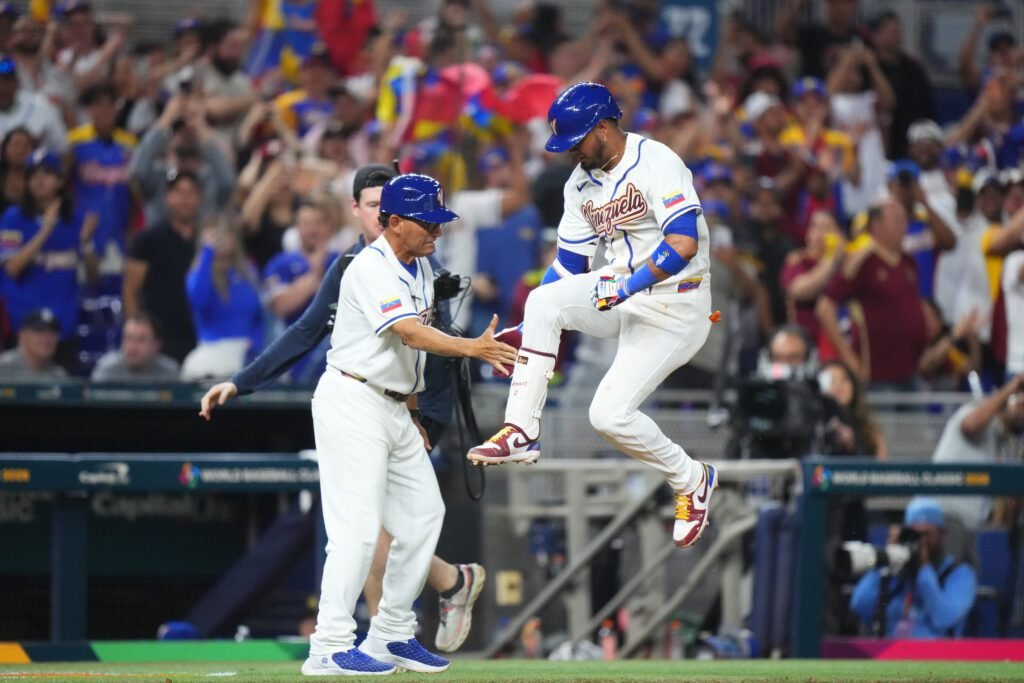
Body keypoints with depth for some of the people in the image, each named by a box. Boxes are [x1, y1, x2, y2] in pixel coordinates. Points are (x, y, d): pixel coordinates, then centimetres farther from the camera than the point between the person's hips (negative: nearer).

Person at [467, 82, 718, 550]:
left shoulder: (656, 164, -17)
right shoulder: (582, 182, 8)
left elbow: (684, 244, -28)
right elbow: (568, 265, 13)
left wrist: (625, 288, -28)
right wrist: (524, 331, 8)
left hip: (675, 305, -7)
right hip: (622, 291, 7)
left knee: (610, 414, -15)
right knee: (543, 301, -20)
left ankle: (691, 479, 11)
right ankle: (521, 433, -14)